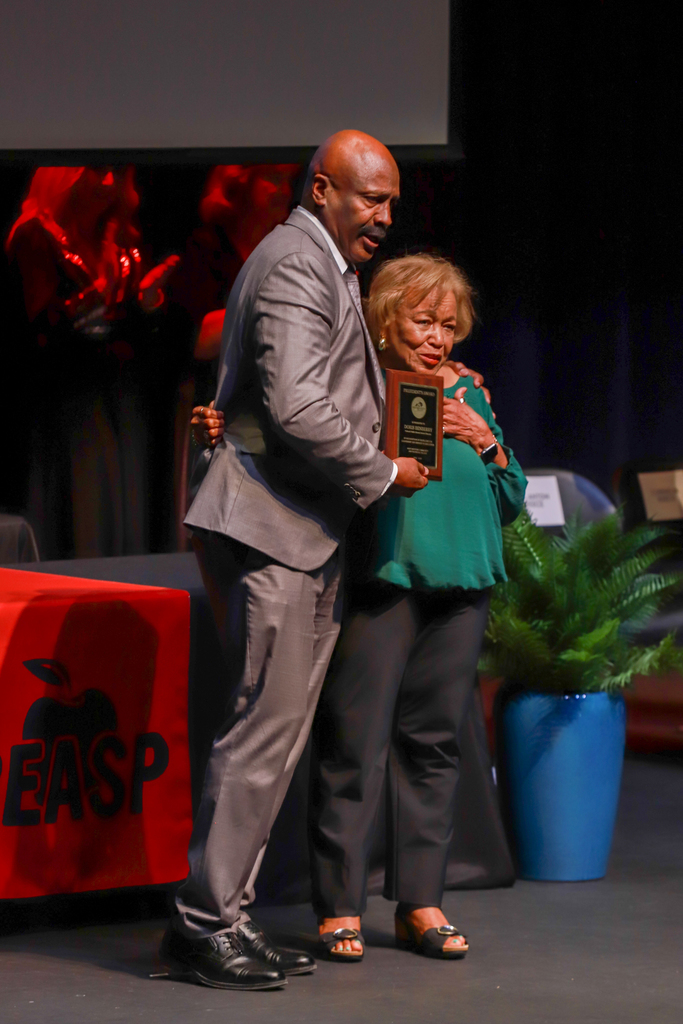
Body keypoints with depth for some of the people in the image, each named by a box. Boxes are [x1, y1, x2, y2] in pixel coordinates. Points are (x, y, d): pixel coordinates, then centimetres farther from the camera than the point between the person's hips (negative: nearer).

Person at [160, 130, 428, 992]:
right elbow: (297, 409, -21)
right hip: (272, 531, -10)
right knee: (264, 728, -9)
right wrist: (382, 474, -11)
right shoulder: (296, 266, -12)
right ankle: (204, 922, -5)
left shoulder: (322, 267, 22)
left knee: (273, 729, 10)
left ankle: (224, 914, 14)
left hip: (298, 535, 10)